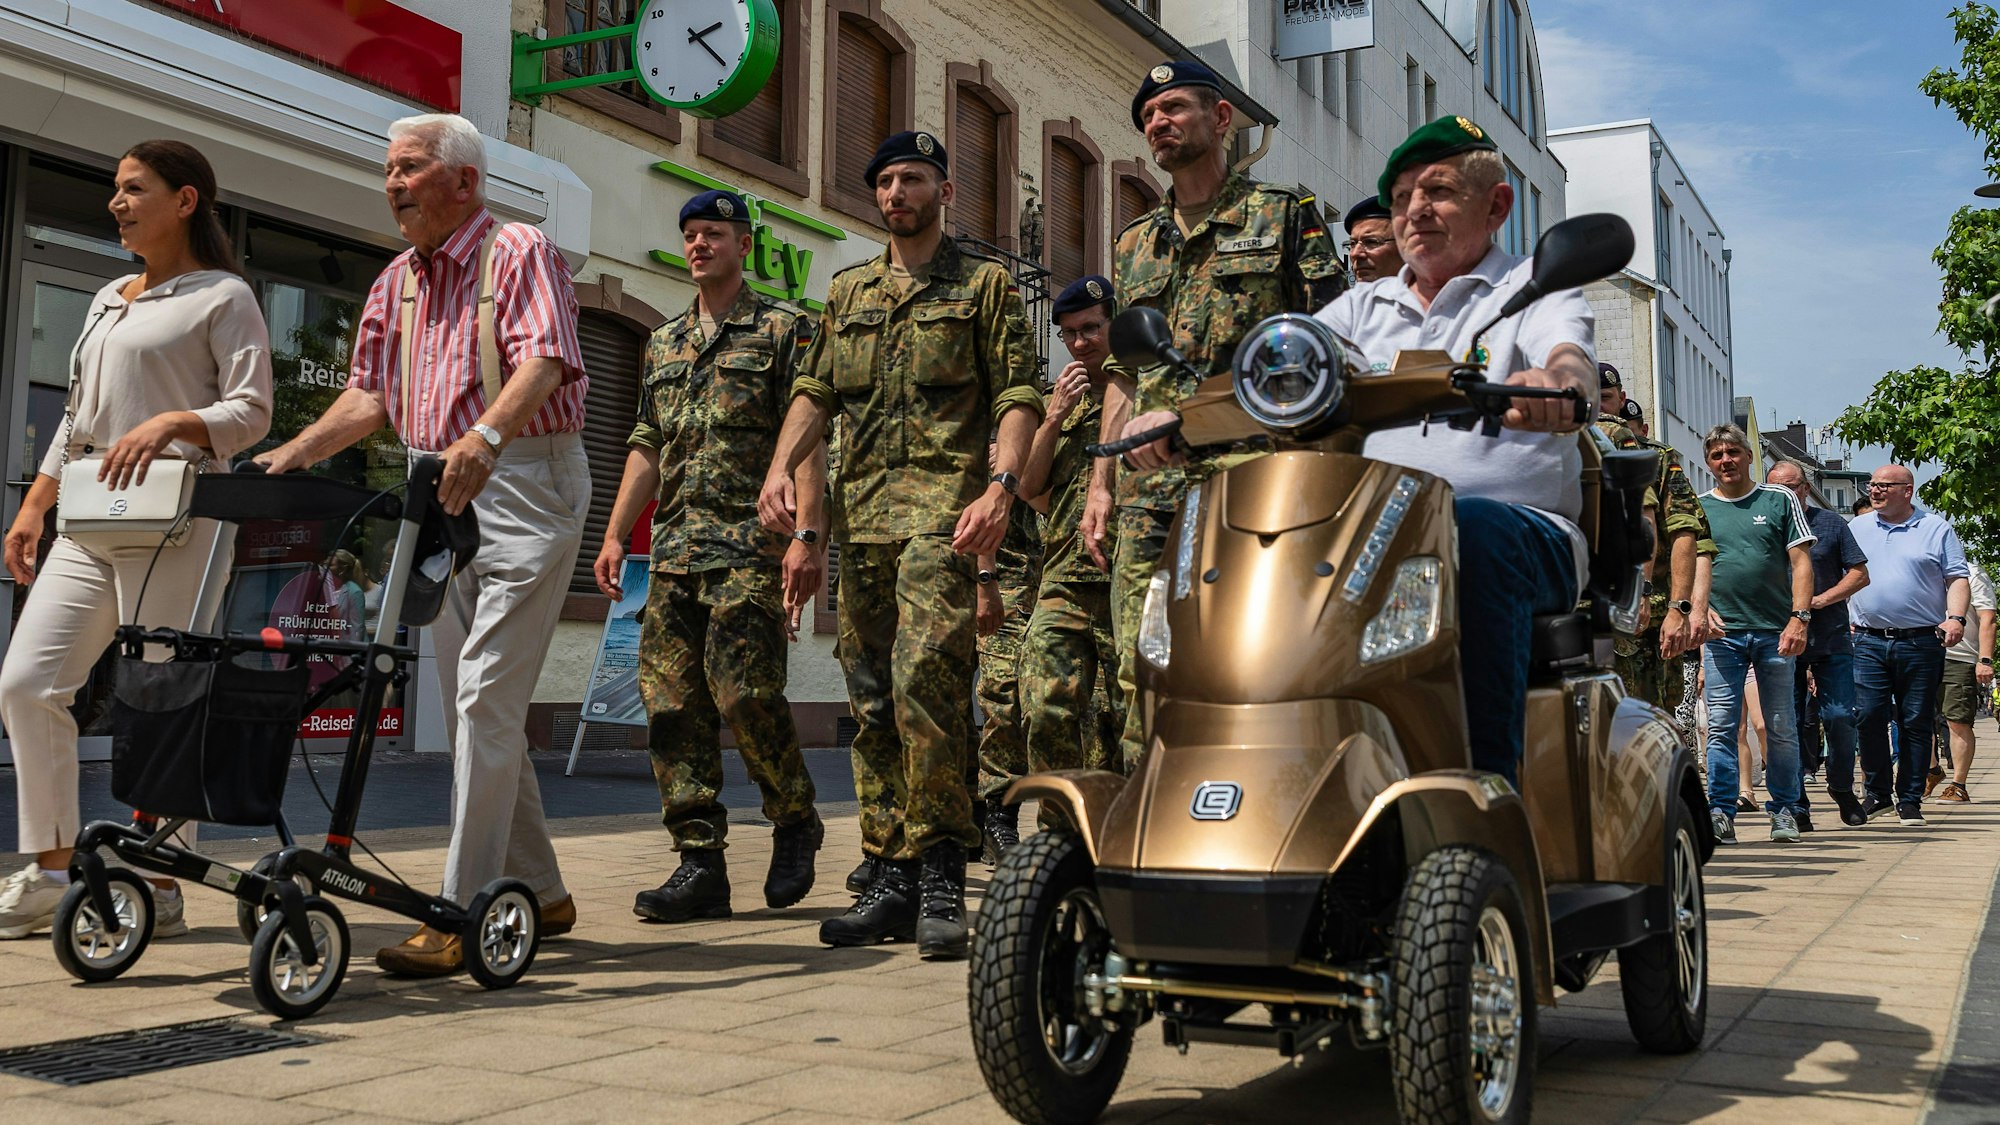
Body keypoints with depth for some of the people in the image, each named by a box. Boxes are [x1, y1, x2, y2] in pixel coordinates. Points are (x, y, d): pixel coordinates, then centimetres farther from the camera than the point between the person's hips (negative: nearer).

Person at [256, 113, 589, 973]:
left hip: (523, 487, -8)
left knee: (487, 696, -13)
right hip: (440, 494, 8)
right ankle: (536, 893, 20)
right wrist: (292, 454, 1)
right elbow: (369, 395, 15)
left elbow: (543, 361, -22)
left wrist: (486, 433, -40)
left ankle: (465, 912, -10)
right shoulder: (396, 283, 17)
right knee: (468, 702, 9)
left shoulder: (520, 253, -6)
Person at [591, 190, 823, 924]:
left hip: (750, 543, -6)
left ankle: (795, 821, 11)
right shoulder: (664, 342, 22)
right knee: (671, 701, 0)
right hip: (675, 546, 6)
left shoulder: (779, 329, 3)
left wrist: (806, 536, -15)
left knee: (742, 689, -14)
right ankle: (700, 866, 5)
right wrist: (615, 535, 14)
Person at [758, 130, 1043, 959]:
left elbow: (1018, 394, -1)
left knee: (925, 676, -20)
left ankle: (940, 875, -13)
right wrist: (781, 466, 0)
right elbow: (814, 390, 18)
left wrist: (1000, 487, -17)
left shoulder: (984, 285, 9)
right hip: (859, 509, 6)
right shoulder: (848, 291, 23)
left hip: (942, 499, -5)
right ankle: (891, 876, 12)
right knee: (871, 699, 5)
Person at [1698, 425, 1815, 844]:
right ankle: (1721, 813, -1)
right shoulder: (1697, 508, 9)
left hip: (1775, 632, 0)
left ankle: (1784, 809, 17)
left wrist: (1799, 618, -8)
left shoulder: (1779, 501, 7)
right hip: (1722, 633, 0)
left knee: (1781, 727, 5)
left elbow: (1801, 562, 3)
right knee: (1721, 726, -4)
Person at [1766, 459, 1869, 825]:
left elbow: (1860, 574, 6)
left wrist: (1821, 600, -8)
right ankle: (1795, 801, 7)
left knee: (1839, 716, -2)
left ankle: (1842, 788, 19)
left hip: (1831, 639, 0)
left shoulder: (1830, 523, 8)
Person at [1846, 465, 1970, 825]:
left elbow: (1958, 578, 4)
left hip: (1921, 643, -1)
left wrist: (1955, 618, -11)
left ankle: (1910, 799, 9)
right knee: (1868, 718, -5)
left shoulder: (1936, 529, 8)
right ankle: (1878, 793, 8)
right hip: (1868, 642, 2)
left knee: (1917, 723, 1)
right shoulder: (1856, 529, 14)